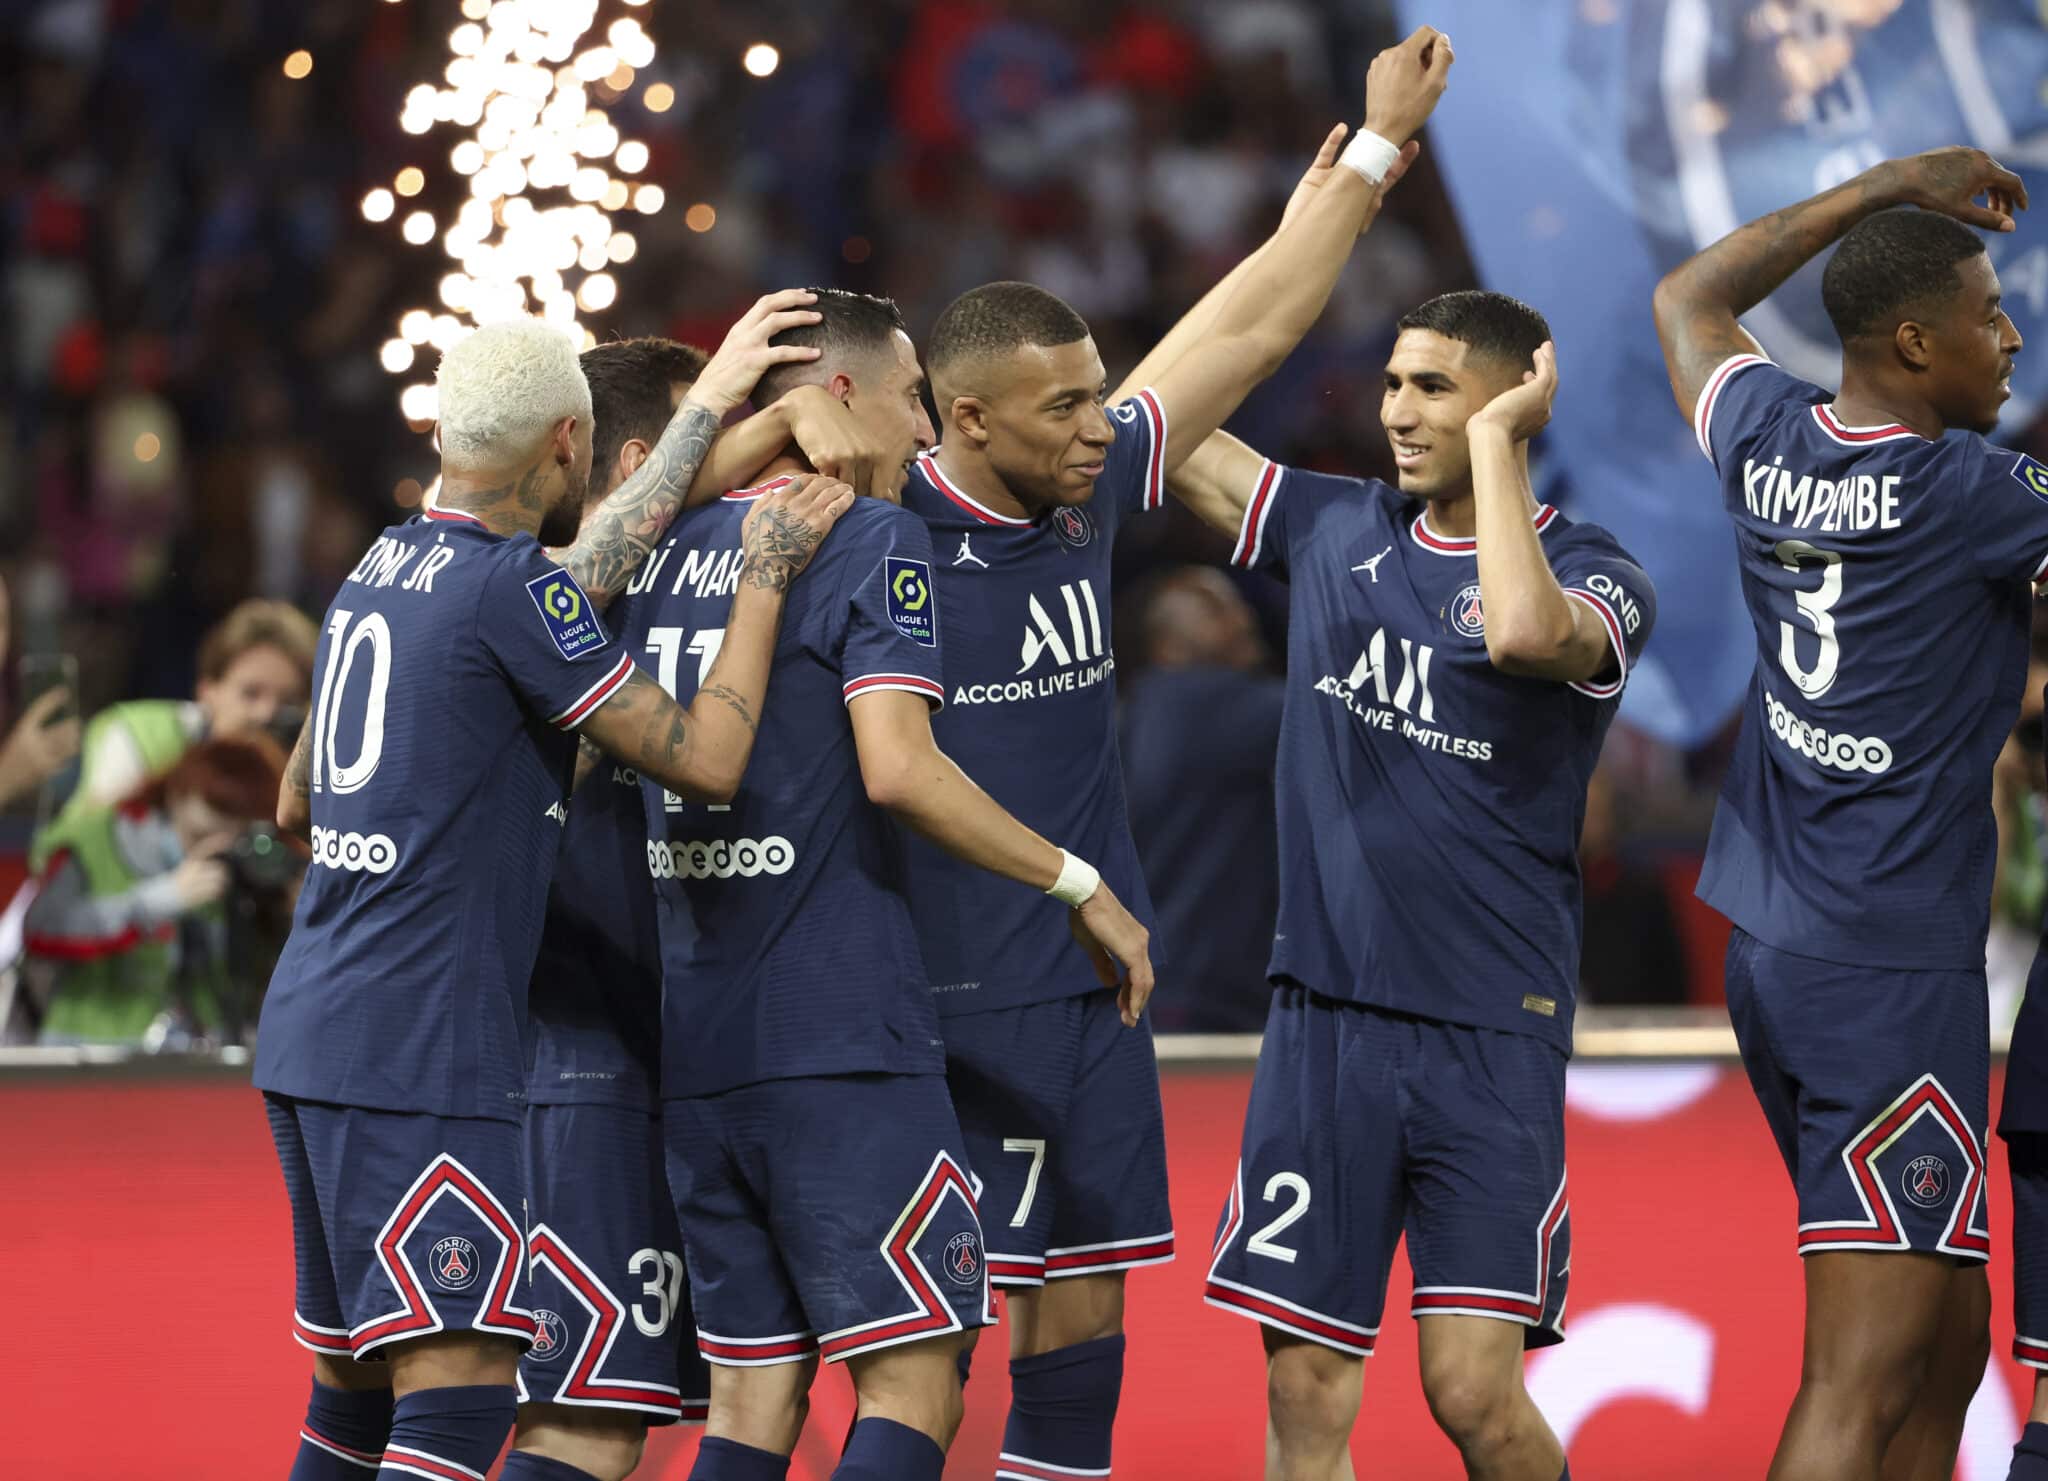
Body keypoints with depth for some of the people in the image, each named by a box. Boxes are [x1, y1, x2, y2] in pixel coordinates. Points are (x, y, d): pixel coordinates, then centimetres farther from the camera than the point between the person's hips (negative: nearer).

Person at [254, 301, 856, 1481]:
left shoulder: (383, 570, 14)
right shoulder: (508, 584, -12)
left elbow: (297, 802, 27)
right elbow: (707, 760, -11)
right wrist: (766, 576, 0)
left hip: (309, 1030, 9)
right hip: (419, 1054, -9)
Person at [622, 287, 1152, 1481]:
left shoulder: (668, 550, 13)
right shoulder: (875, 544, -7)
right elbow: (897, 768, -18)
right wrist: (1082, 887, -11)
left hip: (695, 1045, 7)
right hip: (840, 1044, -7)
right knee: (912, 1379, -5)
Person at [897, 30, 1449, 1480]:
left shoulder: (1094, 489, 6)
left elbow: (1254, 332, 14)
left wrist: (1376, 150, 17)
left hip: (1091, 987, 7)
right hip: (949, 1006, -7)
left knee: (1084, 1310, 9)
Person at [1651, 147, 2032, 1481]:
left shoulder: (1768, 441, 7)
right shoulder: (1965, 493, -14)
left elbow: (1692, 298, 27)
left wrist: (1887, 192, 29)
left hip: (1774, 958, 9)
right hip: (1895, 976, -9)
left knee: (1948, 1346, 16)